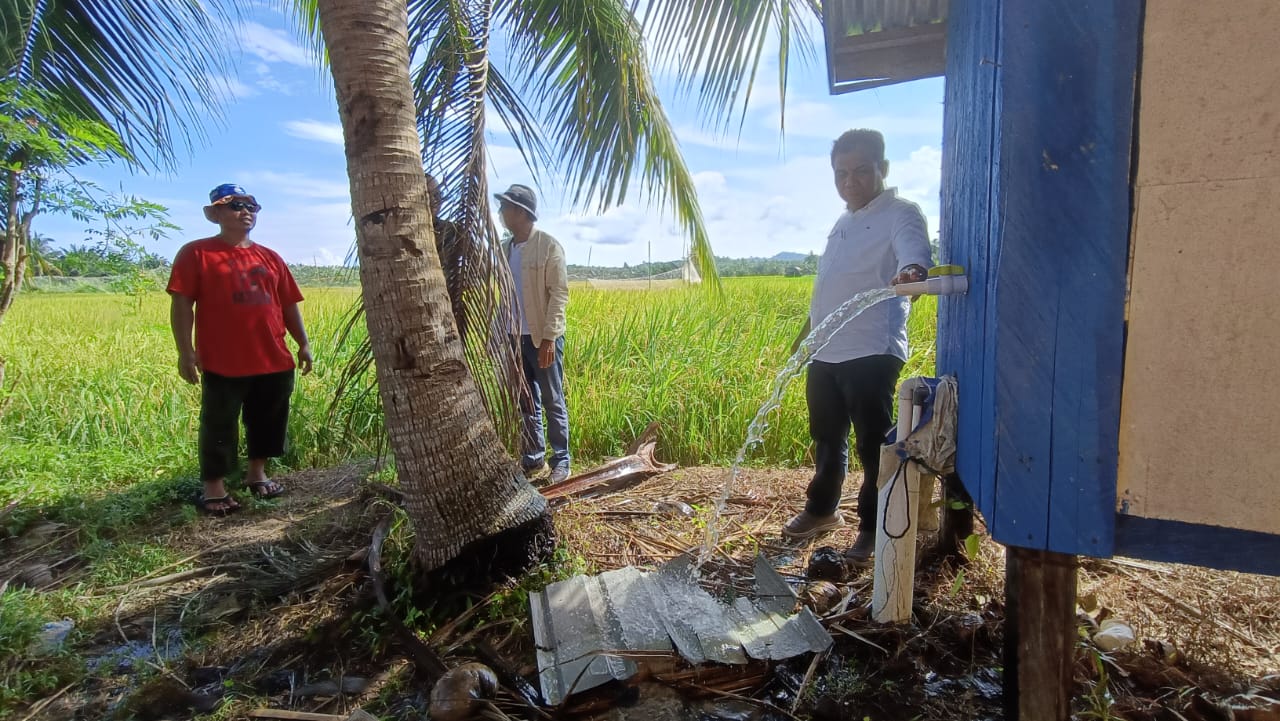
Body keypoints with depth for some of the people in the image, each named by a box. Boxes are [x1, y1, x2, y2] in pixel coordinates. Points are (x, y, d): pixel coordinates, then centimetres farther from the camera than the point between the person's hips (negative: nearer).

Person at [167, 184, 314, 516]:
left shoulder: (270, 258, 13)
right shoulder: (196, 253, -1)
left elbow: (289, 305, 15)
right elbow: (182, 304, -6)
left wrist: (303, 343, 9)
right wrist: (185, 351, -12)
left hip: (275, 360, 5)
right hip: (224, 362, -5)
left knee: (269, 421, 14)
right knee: (219, 425, 4)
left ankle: (257, 474, 30)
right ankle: (213, 488, 15)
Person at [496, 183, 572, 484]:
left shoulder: (549, 246, -8)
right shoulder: (503, 249, 10)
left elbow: (559, 294, -12)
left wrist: (549, 338, -17)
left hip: (543, 338, -6)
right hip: (514, 337, 6)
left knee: (552, 402, 3)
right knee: (525, 403, 12)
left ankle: (561, 460, 13)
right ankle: (533, 457, 23)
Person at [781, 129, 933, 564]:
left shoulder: (900, 214, -7)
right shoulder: (844, 222, 18)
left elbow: (915, 252, -29)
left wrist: (912, 271, -51)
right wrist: (809, 333, 25)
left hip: (872, 354, -8)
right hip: (825, 352, 8)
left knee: (874, 445, 0)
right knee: (826, 439, 19)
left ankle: (873, 528, 14)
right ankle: (821, 509, 36)